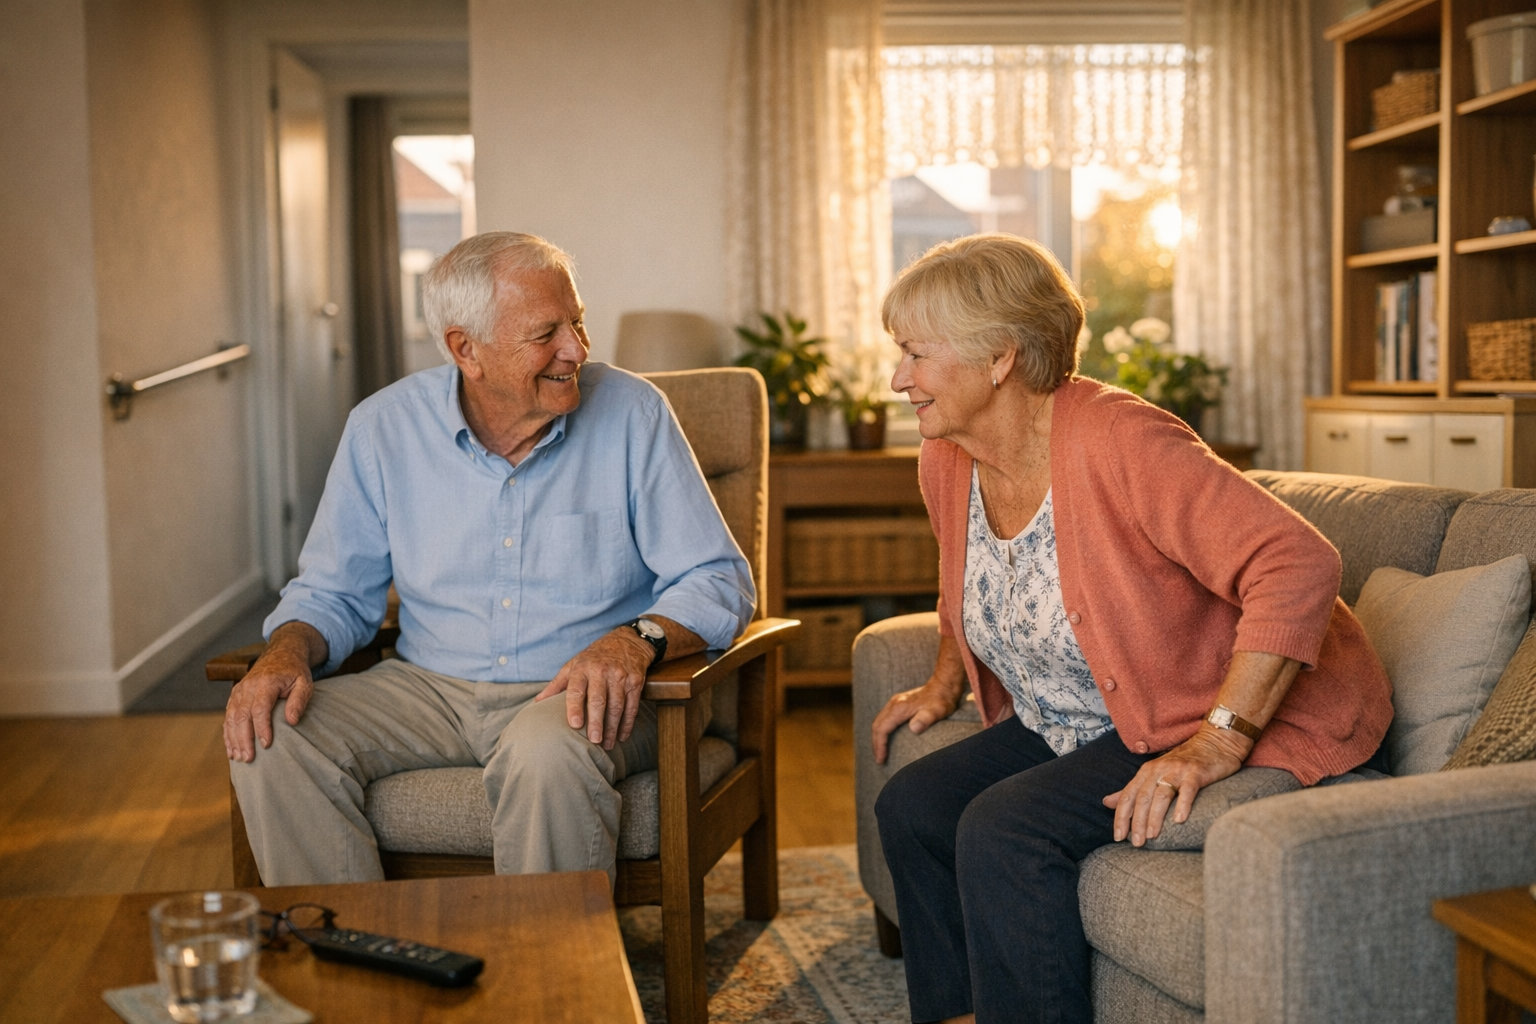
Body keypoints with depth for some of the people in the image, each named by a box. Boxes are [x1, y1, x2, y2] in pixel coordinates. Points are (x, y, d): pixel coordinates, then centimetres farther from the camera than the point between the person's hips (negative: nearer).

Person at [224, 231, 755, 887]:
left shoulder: (633, 415, -6)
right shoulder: (383, 428, 0)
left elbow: (719, 581, -6)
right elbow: (332, 593, 10)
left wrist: (636, 639, -26)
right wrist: (288, 653, -13)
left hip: (581, 693, -3)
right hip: (431, 688, 3)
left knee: (547, 755, -36)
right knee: (269, 739, -19)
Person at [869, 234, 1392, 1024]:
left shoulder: (1118, 443, -27)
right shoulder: (945, 463, 0)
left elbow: (1299, 565, -33)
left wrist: (1217, 742, -36)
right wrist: (946, 683, 14)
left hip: (1248, 718, -9)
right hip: (1078, 725, 9)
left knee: (1004, 832, -25)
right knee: (912, 807, 1)